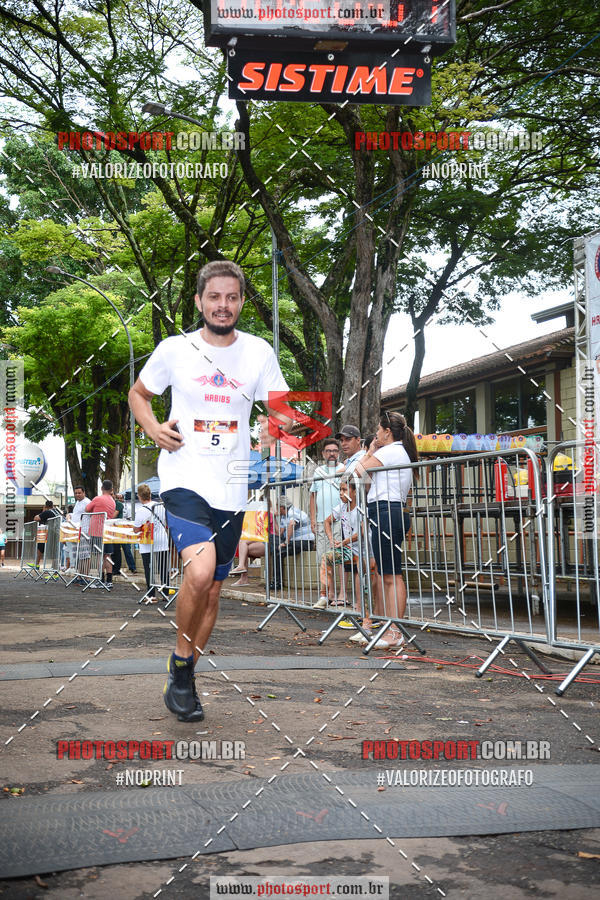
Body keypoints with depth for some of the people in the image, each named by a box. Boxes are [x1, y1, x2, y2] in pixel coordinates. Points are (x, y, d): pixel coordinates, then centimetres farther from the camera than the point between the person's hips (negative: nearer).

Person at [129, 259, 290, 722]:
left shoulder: (258, 352, 4)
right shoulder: (174, 349, 0)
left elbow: (281, 411, 7)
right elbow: (138, 394, 14)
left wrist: (290, 420, -17)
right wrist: (153, 428, -6)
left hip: (231, 490, 3)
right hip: (185, 480, -3)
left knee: (212, 592, 11)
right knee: (200, 571, -26)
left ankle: (183, 681, 30)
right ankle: (181, 665, -1)